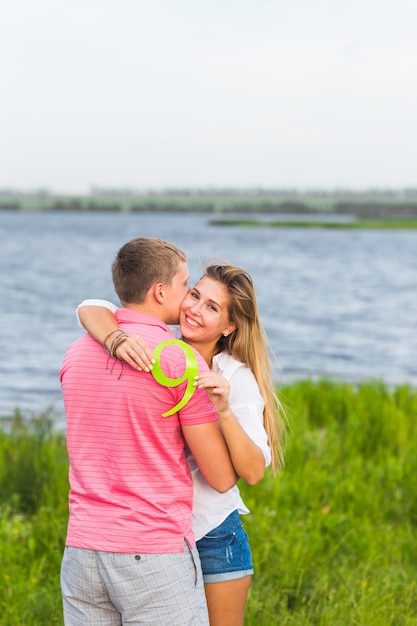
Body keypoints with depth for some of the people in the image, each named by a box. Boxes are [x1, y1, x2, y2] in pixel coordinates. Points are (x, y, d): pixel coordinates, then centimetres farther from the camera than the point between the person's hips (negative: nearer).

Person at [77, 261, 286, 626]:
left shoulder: (236, 378, -10)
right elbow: (90, 308, -18)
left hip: (213, 537, -2)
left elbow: (254, 472, -17)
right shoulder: (155, 353, -5)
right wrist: (117, 340, -37)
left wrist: (224, 411, -32)